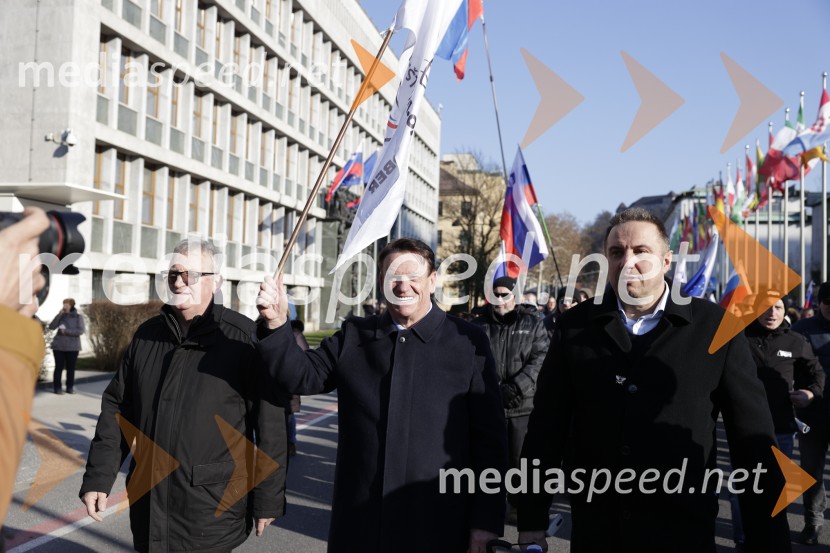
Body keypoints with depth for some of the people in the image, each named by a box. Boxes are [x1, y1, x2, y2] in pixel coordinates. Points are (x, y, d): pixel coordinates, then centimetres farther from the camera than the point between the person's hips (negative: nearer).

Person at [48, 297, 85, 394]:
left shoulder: (78, 316, -3)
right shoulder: (61, 315, 5)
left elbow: (81, 330, -12)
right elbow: (52, 326, -4)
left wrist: (66, 331, -17)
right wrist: (58, 315, -12)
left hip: (72, 347, -1)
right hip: (59, 346, 1)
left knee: (71, 368, 4)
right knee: (59, 367, 0)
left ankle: (70, 387, 12)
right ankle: (57, 387, 5)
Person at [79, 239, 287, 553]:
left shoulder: (244, 339, -11)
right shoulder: (147, 335, 7)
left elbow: (270, 423, -11)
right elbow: (117, 410, 11)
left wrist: (267, 499, -9)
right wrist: (98, 478, 6)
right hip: (149, 505, 5)